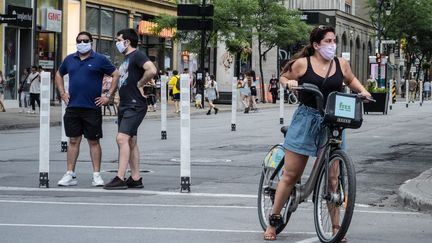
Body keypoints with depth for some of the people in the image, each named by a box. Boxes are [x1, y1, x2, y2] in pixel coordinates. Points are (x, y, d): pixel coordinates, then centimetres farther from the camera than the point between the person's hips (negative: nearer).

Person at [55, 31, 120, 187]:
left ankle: (96, 175, 6)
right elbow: (59, 75, 25)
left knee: (94, 142, 2)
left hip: (92, 108, -3)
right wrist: (62, 93, 13)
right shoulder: (70, 59, 11)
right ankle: (70, 175, 10)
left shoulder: (99, 60, -1)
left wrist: (108, 96, -5)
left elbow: (116, 75, 0)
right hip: (72, 107, 3)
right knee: (73, 141, 6)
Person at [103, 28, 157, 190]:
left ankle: (120, 179, -20)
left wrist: (140, 84, -16)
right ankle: (135, 179, 14)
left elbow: (152, 70, -27)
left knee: (122, 138, -18)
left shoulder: (137, 55, -11)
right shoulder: (126, 59, 19)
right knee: (131, 142, 10)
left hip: (135, 106, -10)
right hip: (125, 105, 10)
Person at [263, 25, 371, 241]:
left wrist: (362, 91, 6)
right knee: (290, 175, 3)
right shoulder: (302, 63, -3)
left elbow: (350, 80, 24)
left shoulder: (341, 64, 4)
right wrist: (289, 82, -11)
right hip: (306, 120, -2)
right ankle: (274, 220, 16)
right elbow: (283, 77, 11)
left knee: (332, 177, -1)